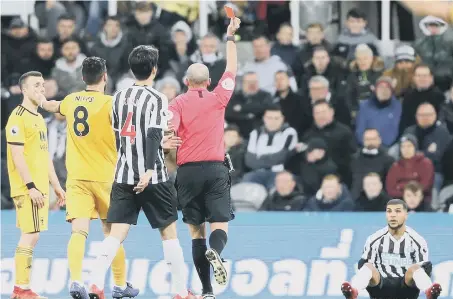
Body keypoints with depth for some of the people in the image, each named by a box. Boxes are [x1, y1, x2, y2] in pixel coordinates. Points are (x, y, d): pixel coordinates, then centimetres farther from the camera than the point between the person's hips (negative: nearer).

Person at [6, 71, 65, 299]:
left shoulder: (38, 118, 18)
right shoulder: (18, 117, -11)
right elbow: (17, 155, -17)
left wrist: (56, 185, 21)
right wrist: (30, 186, -22)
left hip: (40, 187, 9)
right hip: (28, 188, -9)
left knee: (31, 236, 10)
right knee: (30, 235, -11)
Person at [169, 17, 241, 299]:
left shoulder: (178, 103, 1)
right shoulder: (217, 98, 5)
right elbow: (232, 70, 18)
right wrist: (231, 37, 26)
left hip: (188, 171, 0)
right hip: (215, 170, 0)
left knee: (197, 231, 6)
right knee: (220, 227, 0)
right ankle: (215, 252, -36)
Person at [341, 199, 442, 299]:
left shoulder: (417, 241, 5)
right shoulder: (374, 240, 7)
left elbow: (425, 268, 4)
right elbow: (362, 265, 7)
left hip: (407, 287, -1)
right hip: (381, 286, 1)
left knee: (415, 268, -31)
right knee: (368, 267, -29)